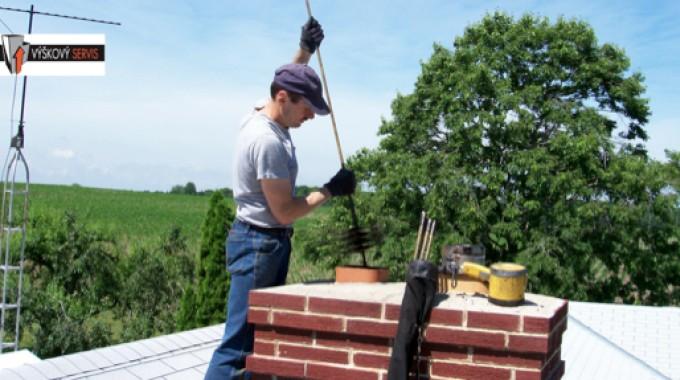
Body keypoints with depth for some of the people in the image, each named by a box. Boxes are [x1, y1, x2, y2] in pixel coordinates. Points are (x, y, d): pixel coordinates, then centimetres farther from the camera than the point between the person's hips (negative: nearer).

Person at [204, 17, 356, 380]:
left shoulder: (261, 117, 7)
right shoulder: (269, 141, -23)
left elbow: (287, 80, 31)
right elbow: (284, 212, -20)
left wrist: (305, 50, 20)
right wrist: (330, 190, -9)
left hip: (262, 241, 11)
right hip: (261, 244, -11)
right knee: (239, 344, -10)